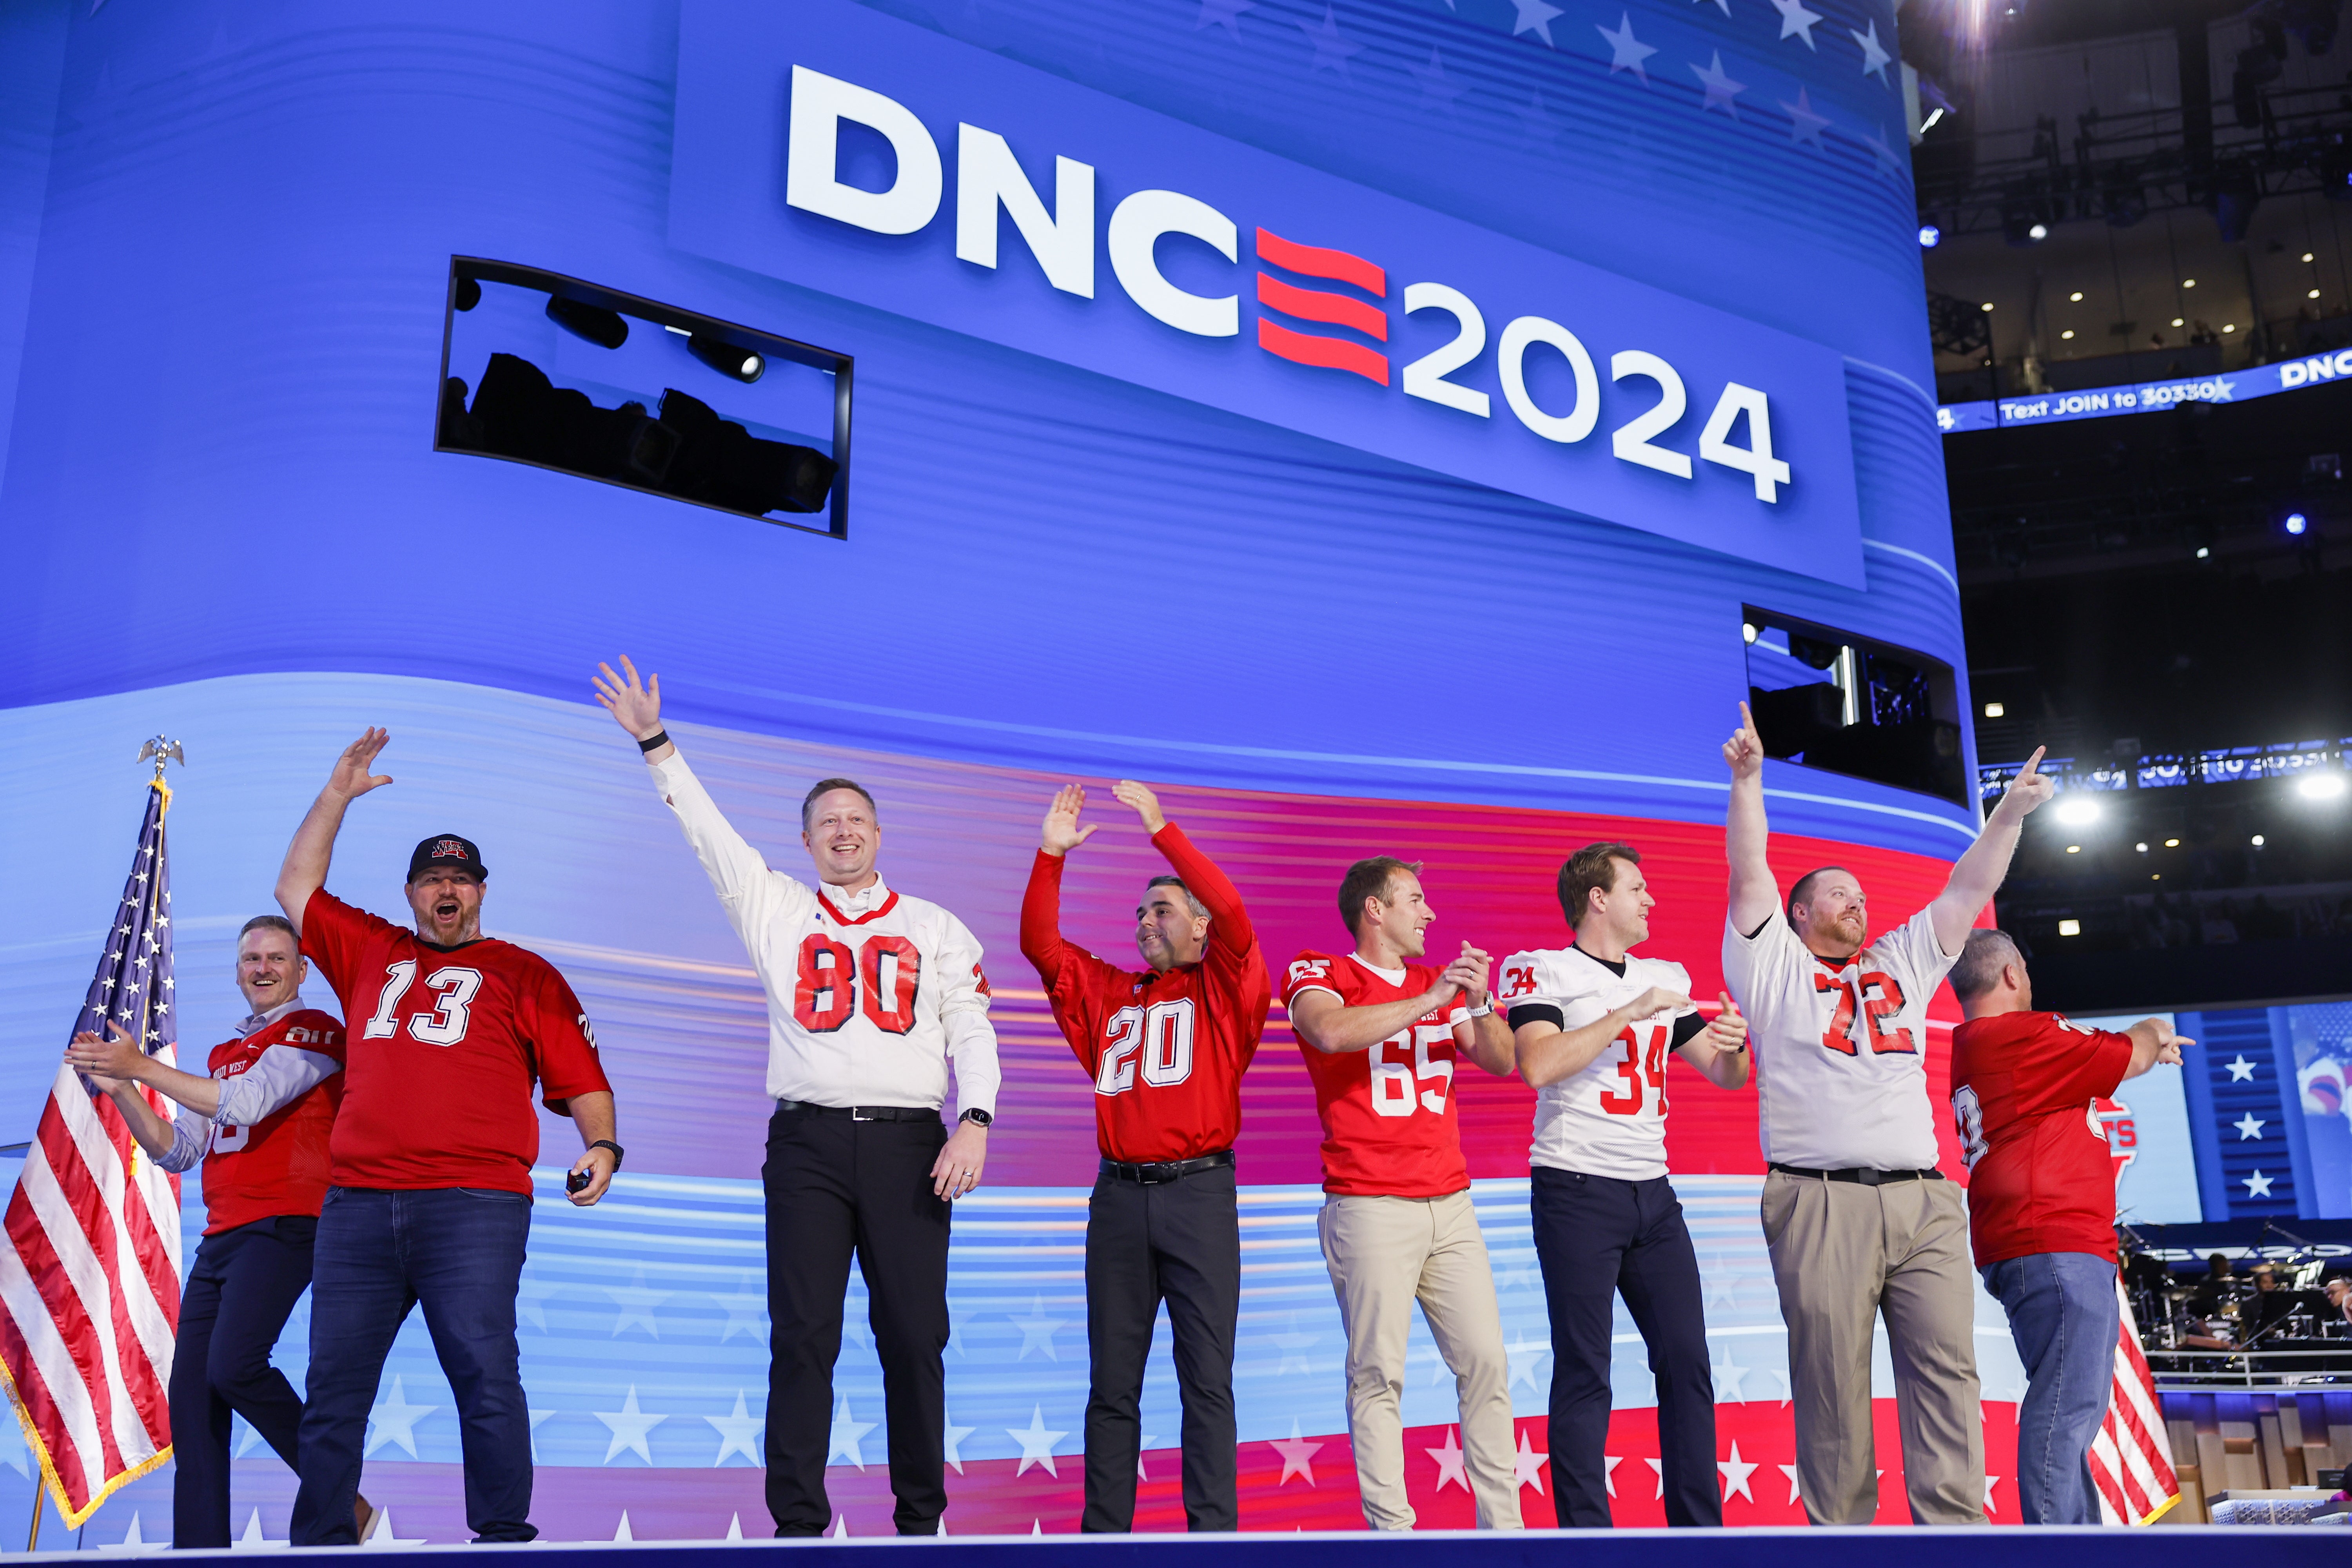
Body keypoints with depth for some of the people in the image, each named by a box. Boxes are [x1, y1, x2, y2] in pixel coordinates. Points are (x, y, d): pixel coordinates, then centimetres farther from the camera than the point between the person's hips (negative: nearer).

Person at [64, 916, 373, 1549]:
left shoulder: (315, 1031, 1)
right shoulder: (224, 1054, 25)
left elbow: (247, 1102, -14)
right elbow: (178, 1150, 20)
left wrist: (142, 1066, -9)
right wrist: (119, 1088, 7)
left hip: (283, 1226, -8)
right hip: (221, 1237, 8)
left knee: (235, 1366, -24)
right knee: (191, 1397, -1)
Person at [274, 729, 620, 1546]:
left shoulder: (525, 974, 12)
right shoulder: (370, 953, 22)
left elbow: (582, 1079, 7)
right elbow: (297, 889, 31)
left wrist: (602, 1147, -10)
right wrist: (338, 793, 26)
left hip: (475, 1202, -4)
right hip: (356, 1202, 4)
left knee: (484, 1373, -8)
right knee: (334, 1381, 5)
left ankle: (504, 1534, -2)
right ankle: (319, 1541, 14)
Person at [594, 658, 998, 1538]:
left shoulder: (935, 927, 14)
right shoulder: (776, 911, 15)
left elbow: (972, 1029, 6)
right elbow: (706, 831, 9)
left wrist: (974, 1121, -9)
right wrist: (656, 742, 2)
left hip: (908, 1142, 0)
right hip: (807, 1142, 0)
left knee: (914, 1335, 1)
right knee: (803, 1334, -1)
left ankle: (921, 1519, 11)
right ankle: (798, 1522, 6)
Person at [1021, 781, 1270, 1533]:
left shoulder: (1224, 989, 6)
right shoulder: (1106, 992, 17)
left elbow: (1233, 915, -10)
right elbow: (1039, 943, 9)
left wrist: (1162, 829, -13)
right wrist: (1051, 855, 0)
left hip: (1200, 1192, -3)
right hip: (1119, 1194, 4)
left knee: (1207, 1379, 0)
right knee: (1112, 1382, 8)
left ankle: (1213, 1530, 4)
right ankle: (1103, 1530, 14)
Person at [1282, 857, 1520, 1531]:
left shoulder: (1440, 983, 17)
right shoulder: (1318, 975, 1)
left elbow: (1501, 1061, 11)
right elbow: (1332, 1032, -21)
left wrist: (1478, 1002, -8)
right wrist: (1429, 1000, -17)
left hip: (1450, 1206, 6)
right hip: (1371, 1211, -5)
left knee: (1486, 1361, 4)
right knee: (1379, 1374, -5)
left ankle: (1502, 1521, 13)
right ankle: (1391, 1529, 1)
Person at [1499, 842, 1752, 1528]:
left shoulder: (1665, 978, 15)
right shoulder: (1541, 971, -3)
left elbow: (1725, 1078, 19)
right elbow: (1538, 1066, -20)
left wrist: (1732, 1046, -4)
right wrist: (1629, 1013, -18)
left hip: (1652, 1193, 6)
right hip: (1577, 1192, -6)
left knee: (1688, 1362, 5)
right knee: (1585, 1374, -3)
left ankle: (1699, 1525, 14)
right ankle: (1587, 1532, 5)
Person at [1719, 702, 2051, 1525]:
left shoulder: (1902, 964, 26)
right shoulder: (1775, 965, 13)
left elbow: (1969, 889, 21)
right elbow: (1749, 872, 2)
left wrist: (2010, 814, 12)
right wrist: (1748, 778, -7)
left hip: (1924, 1202, 4)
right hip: (1820, 1203, -4)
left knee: (1946, 1366, -5)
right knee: (1832, 1382, -4)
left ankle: (1955, 1527, -5)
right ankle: (1839, 1530, 2)